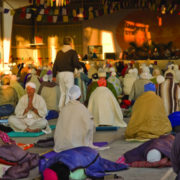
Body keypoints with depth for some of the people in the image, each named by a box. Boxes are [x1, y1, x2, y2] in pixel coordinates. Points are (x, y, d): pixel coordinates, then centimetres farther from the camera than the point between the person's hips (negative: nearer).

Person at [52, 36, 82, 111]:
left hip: (60, 73, 5)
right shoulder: (73, 52, -6)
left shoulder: (59, 52, 10)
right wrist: (80, 67, 7)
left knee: (62, 93, 14)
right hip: (69, 73, -5)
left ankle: (61, 110, 17)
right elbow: (76, 63, -14)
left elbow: (55, 65, 10)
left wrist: (54, 75, 16)